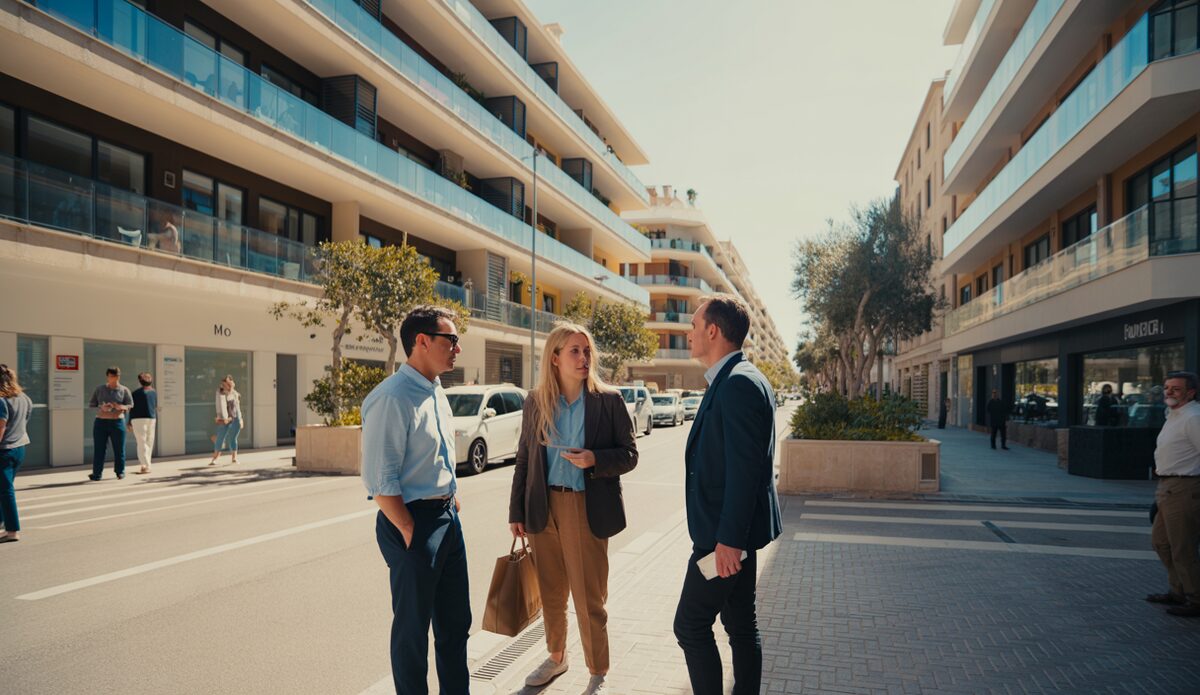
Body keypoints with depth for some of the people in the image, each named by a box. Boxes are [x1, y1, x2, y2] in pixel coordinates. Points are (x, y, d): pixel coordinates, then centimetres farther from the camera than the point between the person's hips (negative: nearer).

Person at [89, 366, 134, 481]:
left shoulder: (124, 390, 5)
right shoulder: (99, 389, 8)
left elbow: (130, 405, 1)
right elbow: (92, 404, 8)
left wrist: (121, 407, -21)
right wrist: (101, 408, -13)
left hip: (117, 422, -1)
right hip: (100, 422, 1)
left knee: (119, 449, 3)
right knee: (99, 449, -1)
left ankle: (120, 472, 15)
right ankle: (97, 474, 4)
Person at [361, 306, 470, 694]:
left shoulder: (436, 393, 10)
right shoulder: (392, 397, -19)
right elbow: (380, 480, -21)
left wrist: (453, 502, 13)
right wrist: (410, 532, -18)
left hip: (448, 517, 9)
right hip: (413, 521, -9)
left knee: (456, 620, 20)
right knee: (413, 628, 8)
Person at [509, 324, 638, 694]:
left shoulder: (609, 400, -5)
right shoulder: (536, 402, 2)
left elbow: (629, 454, -3)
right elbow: (523, 460, 8)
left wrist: (595, 460, -22)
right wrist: (517, 512, 7)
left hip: (588, 509, -3)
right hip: (544, 508, 3)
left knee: (589, 599, 3)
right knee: (550, 593, 17)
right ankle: (556, 657, 40)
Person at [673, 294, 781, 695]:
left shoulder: (739, 383, -20)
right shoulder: (732, 380, 13)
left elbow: (744, 469, -25)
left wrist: (728, 539, -23)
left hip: (726, 533, -10)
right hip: (730, 531, 10)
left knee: (691, 625, 0)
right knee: (741, 625, 17)